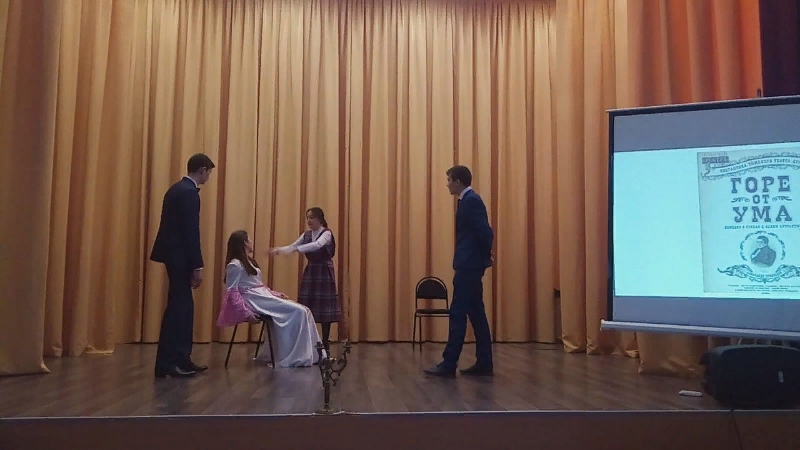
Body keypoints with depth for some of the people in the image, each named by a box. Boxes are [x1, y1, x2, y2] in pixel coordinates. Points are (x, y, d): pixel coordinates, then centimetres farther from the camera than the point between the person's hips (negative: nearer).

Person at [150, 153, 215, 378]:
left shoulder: (177, 188, 15)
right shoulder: (189, 192, -15)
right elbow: (191, 232, -20)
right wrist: (198, 266, -18)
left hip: (174, 254, 10)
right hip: (180, 257, -10)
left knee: (182, 306, 13)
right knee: (178, 306, -4)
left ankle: (181, 359, 19)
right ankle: (166, 363, 2)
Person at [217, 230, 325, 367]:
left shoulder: (249, 261, 22)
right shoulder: (235, 265, -7)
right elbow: (232, 292, -15)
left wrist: (276, 294, 6)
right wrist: (246, 312, -25)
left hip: (264, 297, 9)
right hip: (255, 301, -9)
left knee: (302, 311, -7)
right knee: (298, 311, -20)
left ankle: (313, 354, -9)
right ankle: (297, 357, -15)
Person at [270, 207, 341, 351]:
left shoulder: (327, 233, -11)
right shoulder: (306, 235, 9)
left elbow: (317, 245, -30)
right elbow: (292, 246, 4)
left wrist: (297, 249, -41)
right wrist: (279, 250, -16)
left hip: (324, 272, -6)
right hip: (310, 272, 6)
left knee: (324, 307, -3)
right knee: (307, 307, 2)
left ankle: (325, 344, 7)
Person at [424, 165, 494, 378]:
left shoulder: (471, 200, -14)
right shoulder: (469, 200, 16)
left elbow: (485, 231, -20)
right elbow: (483, 231, 18)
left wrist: (486, 255, -6)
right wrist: (484, 255, 10)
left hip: (469, 266, -10)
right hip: (469, 265, 10)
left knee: (458, 314, -7)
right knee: (476, 314, 10)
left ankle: (449, 364, -2)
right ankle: (484, 363, 15)